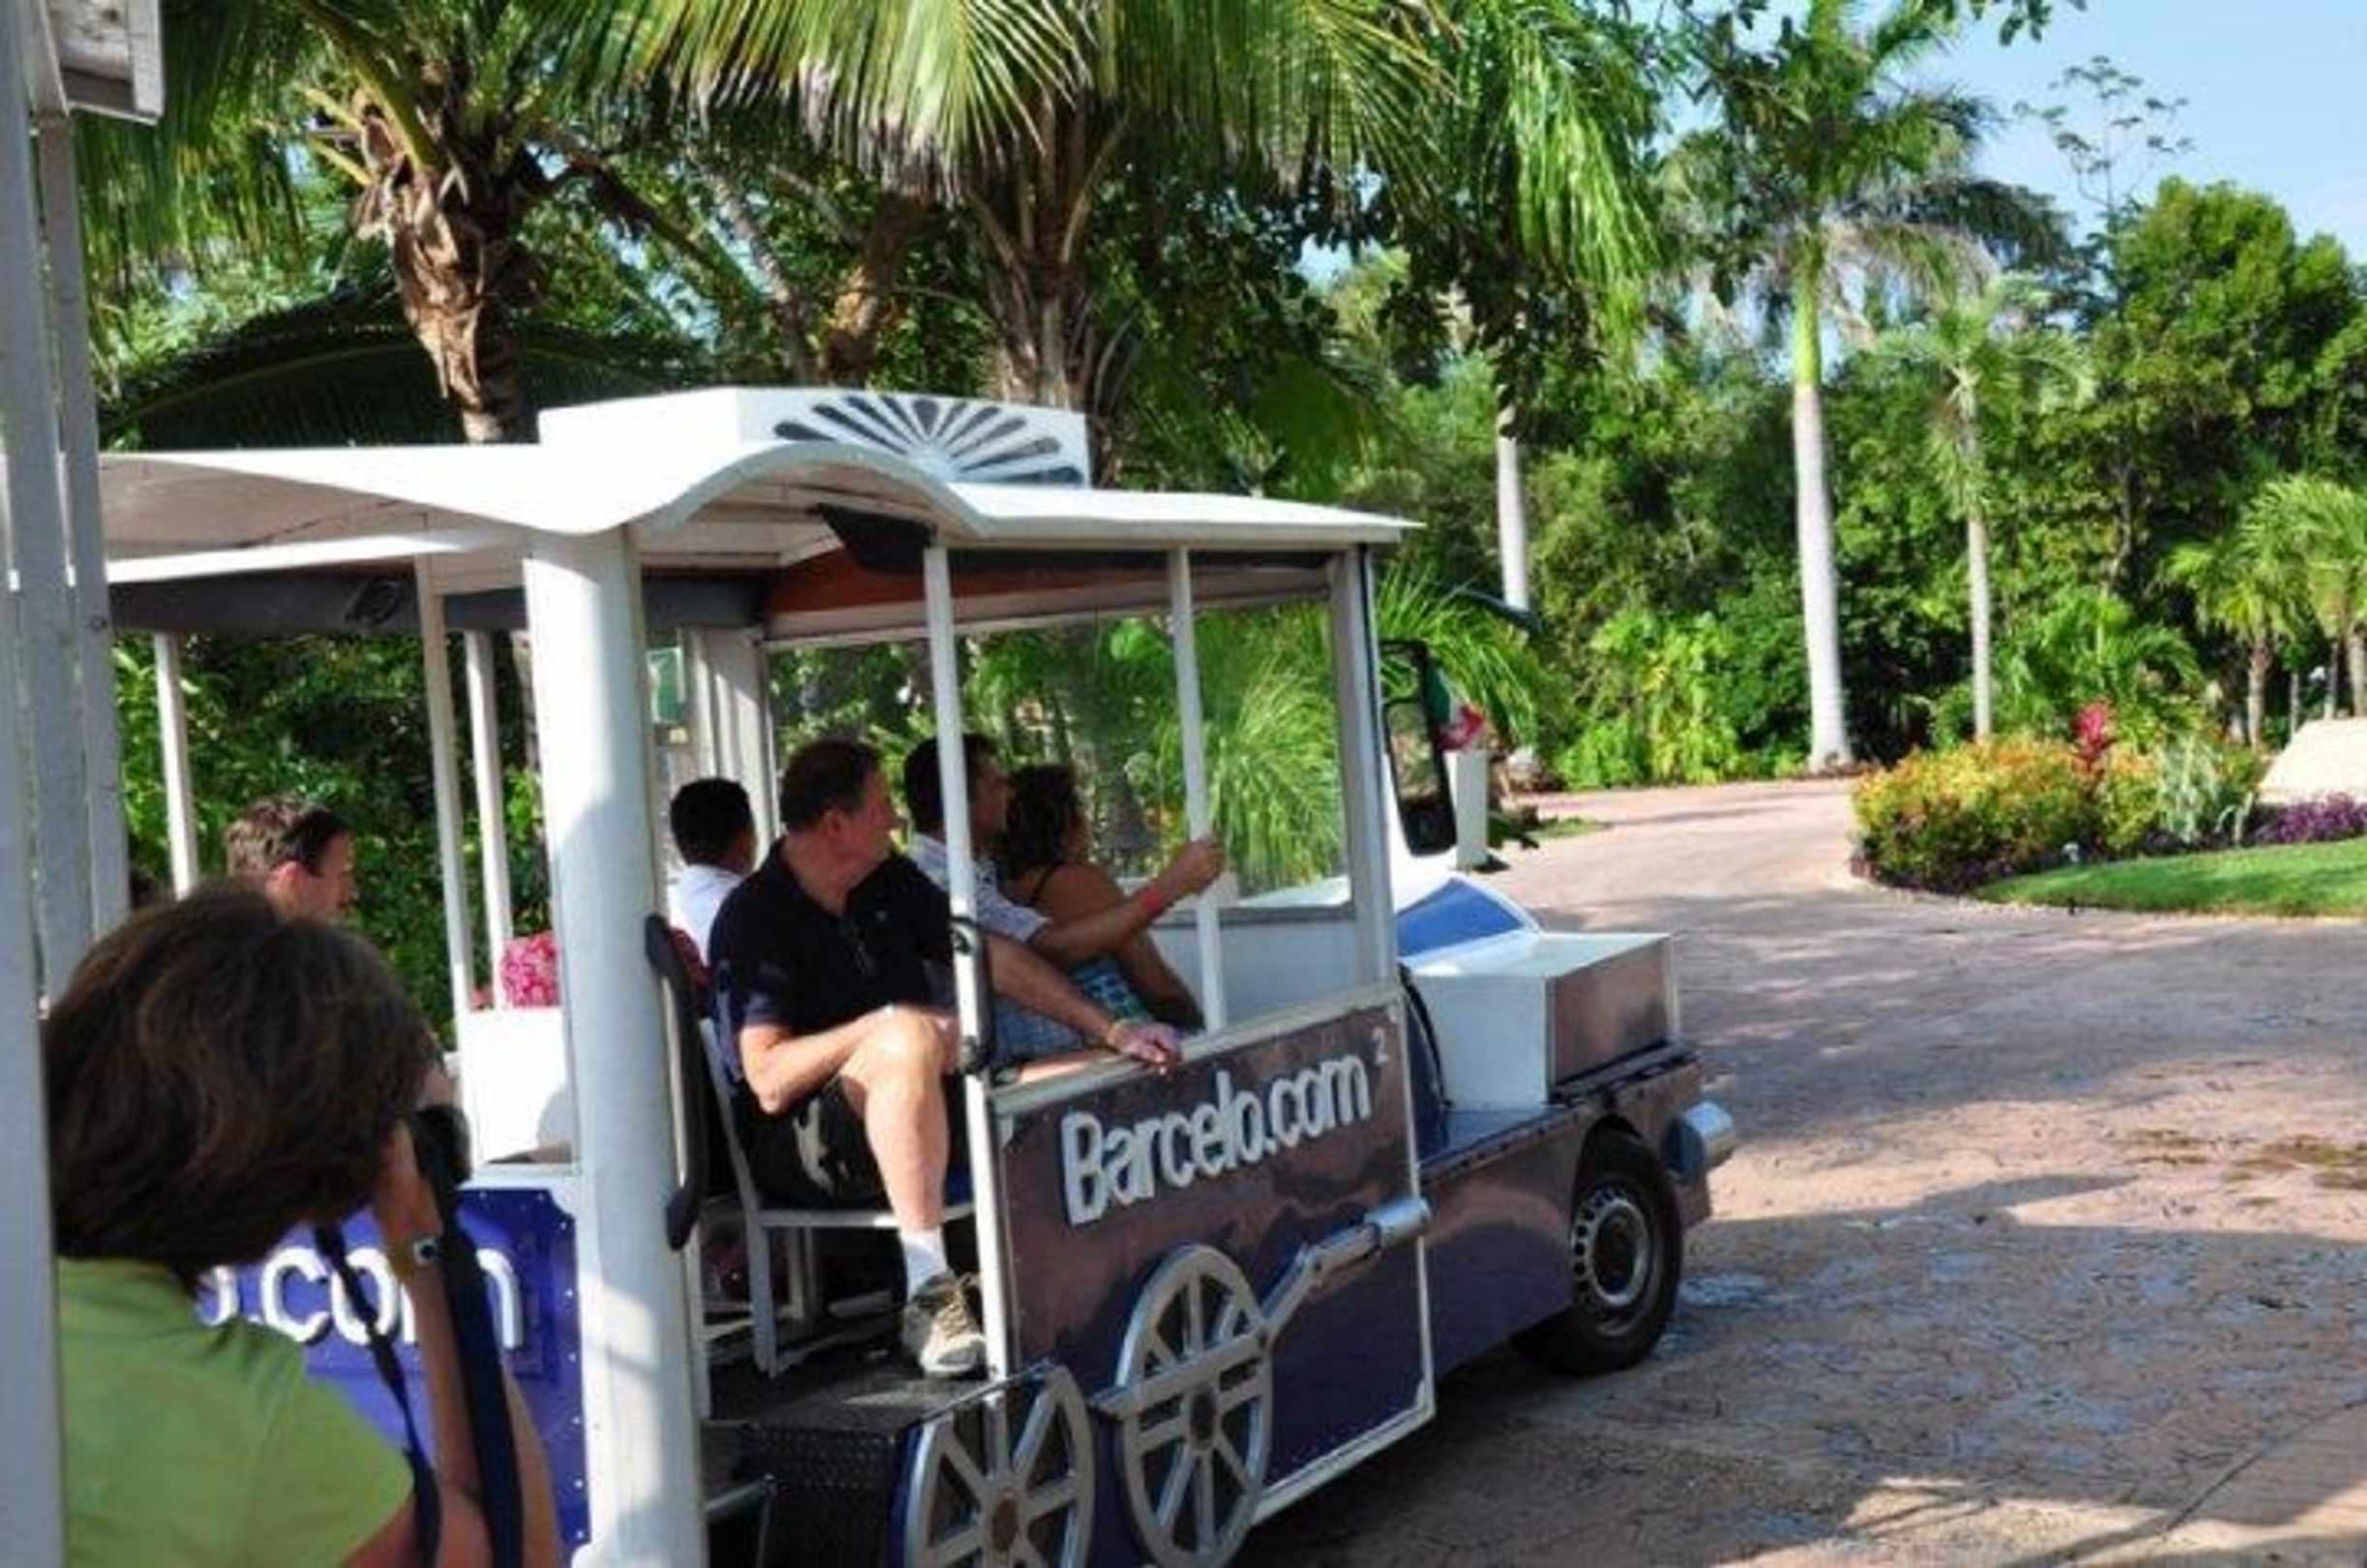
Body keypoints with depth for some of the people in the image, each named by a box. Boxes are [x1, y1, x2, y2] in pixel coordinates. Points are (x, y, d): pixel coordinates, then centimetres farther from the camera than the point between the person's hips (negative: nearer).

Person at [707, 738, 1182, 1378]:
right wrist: (884, 1025, -28)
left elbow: (997, 958, 15)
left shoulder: (891, 881, 12)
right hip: (803, 1151, -7)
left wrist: (1111, 1031, 6)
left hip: (925, 1115, 7)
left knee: (1108, 1076, -7)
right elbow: (769, 1082, -21)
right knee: (907, 1038, -39)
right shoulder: (755, 917, -11)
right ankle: (929, 1295, -35)